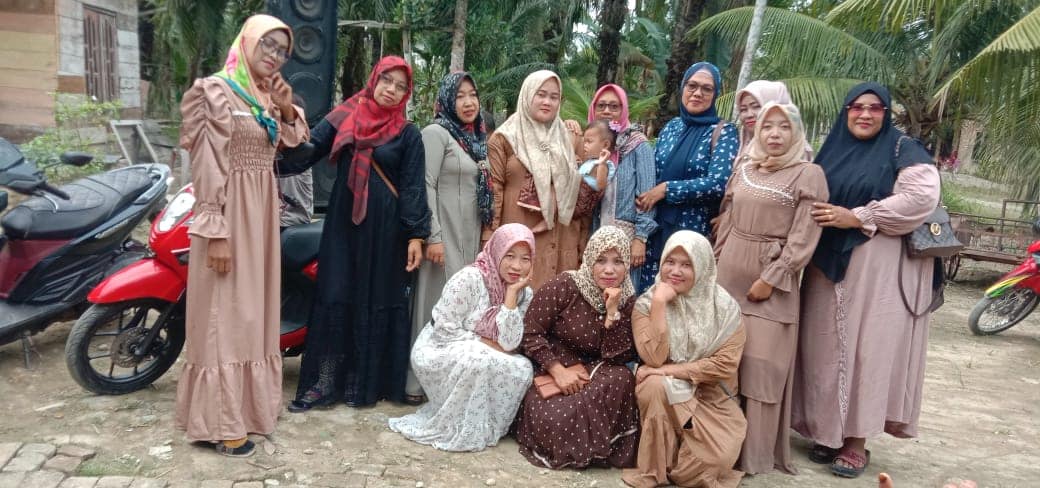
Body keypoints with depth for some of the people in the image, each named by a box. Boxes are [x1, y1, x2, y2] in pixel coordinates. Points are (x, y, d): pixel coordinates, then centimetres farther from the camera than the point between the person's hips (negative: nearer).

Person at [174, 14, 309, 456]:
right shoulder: (217, 90, -11)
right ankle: (222, 422, 6)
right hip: (229, 211, -8)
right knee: (226, 312, -3)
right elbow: (208, 167, -16)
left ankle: (249, 402, 26)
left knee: (253, 307, 14)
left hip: (262, 209, 8)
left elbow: (292, 148, 17)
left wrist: (287, 110, 0)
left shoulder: (268, 95, 11)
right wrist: (216, 232, -21)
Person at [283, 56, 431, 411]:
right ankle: (324, 381, 9)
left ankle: (364, 382, 14)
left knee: (376, 301, 3)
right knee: (334, 298, 2)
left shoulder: (408, 135, 3)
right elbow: (307, 152, 1)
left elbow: (412, 187, -3)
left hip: (385, 226, -2)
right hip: (343, 221, 2)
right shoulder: (343, 117, 8)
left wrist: (416, 235, -11)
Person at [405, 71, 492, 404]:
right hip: (444, 235, -7)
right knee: (437, 305, -5)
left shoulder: (476, 139, 16)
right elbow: (426, 186, -14)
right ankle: (416, 382, 5)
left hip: (469, 236, 7)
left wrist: (484, 235, 16)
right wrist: (433, 236, -21)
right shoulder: (436, 133, -7)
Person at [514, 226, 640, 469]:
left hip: (592, 374, 4)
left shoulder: (628, 301, -1)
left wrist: (613, 311, -20)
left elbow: (620, 357, -9)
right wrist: (559, 371, -22)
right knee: (554, 420, -31)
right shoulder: (564, 286, -12)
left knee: (622, 379, -28)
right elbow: (529, 333, -12)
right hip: (549, 371, -3)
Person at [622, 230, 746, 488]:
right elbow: (654, 358, -21)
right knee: (656, 385, -34)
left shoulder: (725, 307, -7)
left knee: (718, 456, -25)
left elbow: (726, 364, -16)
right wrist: (659, 304, -24)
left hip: (711, 396, 0)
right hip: (664, 393, 0)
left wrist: (670, 370, -20)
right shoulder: (646, 304, -7)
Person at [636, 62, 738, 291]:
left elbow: (718, 183, -16)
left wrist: (667, 189, -14)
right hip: (658, 228, 4)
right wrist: (645, 198, -6)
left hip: (695, 231, -4)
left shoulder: (723, 132, -4)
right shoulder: (672, 127, 10)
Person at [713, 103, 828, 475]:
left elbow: (804, 238, -10)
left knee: (761, 363, -3)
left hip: (772, 281, -5)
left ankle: (755, 453, 8)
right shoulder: (743, 169, 12)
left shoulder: (809, 174, -4)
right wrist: (715, 265, 9)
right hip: (729, 274, 5)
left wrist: (770, 279, -15)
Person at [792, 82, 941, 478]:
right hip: (828, 263, 5)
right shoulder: (832, 151, 15)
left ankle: (857, 441, 4)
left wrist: (857, 217, -17)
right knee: (828, 347, 4)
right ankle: (829, 431, 15)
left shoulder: (902, 150, 0)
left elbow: (922, 196, -15)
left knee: (868, 345, -4)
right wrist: (814, 218, -2)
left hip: (878, 265, -5)